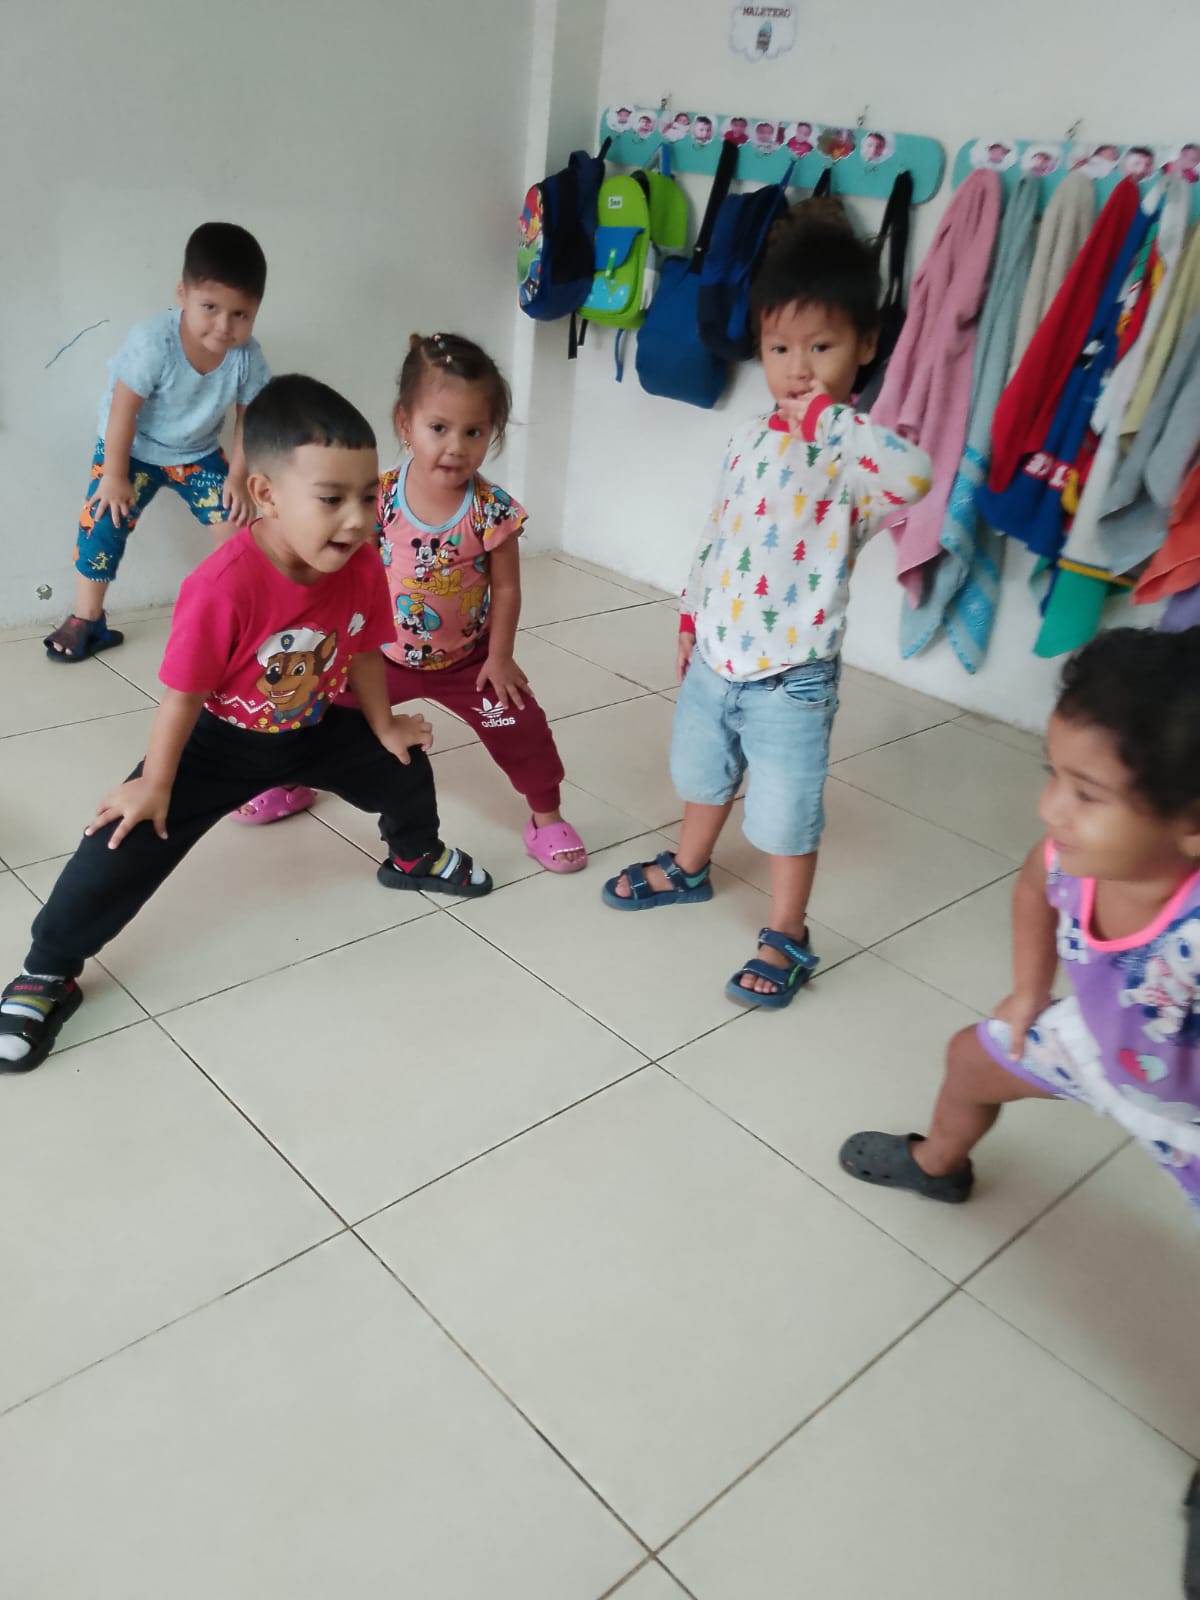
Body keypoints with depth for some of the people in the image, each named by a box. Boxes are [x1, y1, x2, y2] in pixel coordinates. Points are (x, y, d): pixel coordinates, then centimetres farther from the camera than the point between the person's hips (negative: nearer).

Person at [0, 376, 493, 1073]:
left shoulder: (362, 564, -21)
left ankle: (415, 857, 49)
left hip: (314, 728, 6)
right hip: (222, 740, -5)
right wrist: (155, 784, -16)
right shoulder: (225, 585, -38)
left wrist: (384, 725, 11)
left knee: (404, 765, 15)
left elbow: (363, 650, -1)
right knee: (130, 841, -11)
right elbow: (184, 694, -27)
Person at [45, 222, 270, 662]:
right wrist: (115, 476, -18)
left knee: (237, 520, -5)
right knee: (103, 522, -10)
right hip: (133, 449, -3)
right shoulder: (153, 342, -34)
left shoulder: (248, 356, -23)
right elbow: (123, 411, -24)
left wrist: (237, 478, -9)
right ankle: (86, 621, 5)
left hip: (198, 452, 3)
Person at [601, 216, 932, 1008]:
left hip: (790, 677, -6)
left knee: (786, 814, 7)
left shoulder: (852, 454, -18)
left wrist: (830, 416, -35)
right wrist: (692, 620, 19)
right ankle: (687, 869, 51)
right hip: (714, 657, 7)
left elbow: (916, 476, -42)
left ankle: (787, 940, 26)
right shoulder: (751, 440, 3)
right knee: (704, 773, 26)